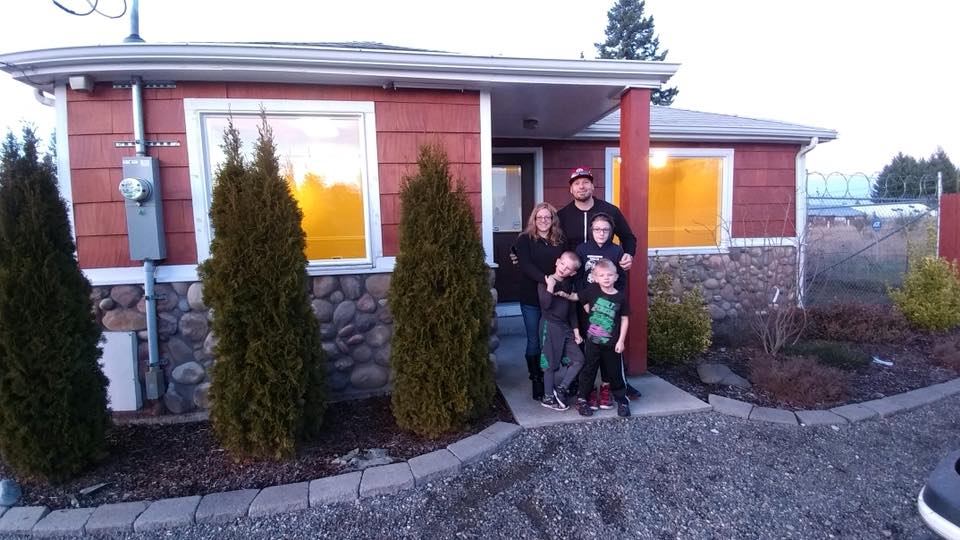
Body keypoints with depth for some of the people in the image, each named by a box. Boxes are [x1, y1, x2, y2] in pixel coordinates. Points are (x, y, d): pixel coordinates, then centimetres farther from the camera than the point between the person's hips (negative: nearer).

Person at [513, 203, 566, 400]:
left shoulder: (561, 241, 7)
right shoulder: (524, 239, -2)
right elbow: (525, 265, -16)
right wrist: (545, 278, -30)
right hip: (531, 298, -2)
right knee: (534, 341, 6)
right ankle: (536, 381, 18)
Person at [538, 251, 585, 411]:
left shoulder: (569, 284, 10)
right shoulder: (544, 282, -10)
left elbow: (572, 309, 15)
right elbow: (545, 305, -23)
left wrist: (576, 331, 12)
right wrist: (550, 287, -26)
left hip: (566, 326, 7)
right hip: (550, 325, -7)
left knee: (578, 359, 4)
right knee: (551, 363, 0)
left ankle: (561, 388, 17)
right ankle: (548, 397, 15)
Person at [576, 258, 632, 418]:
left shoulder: (621, 297, -7)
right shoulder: (592, 291, -7)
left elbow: (625, 319, 0)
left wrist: (621, 340, -4)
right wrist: (589, 312, 2)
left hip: (612, 343, 0)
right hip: (593, 340, 0)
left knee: (614, 372, 11)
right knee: (588, 370, 9)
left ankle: (622, 400, 28)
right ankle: (582, 399, 22)